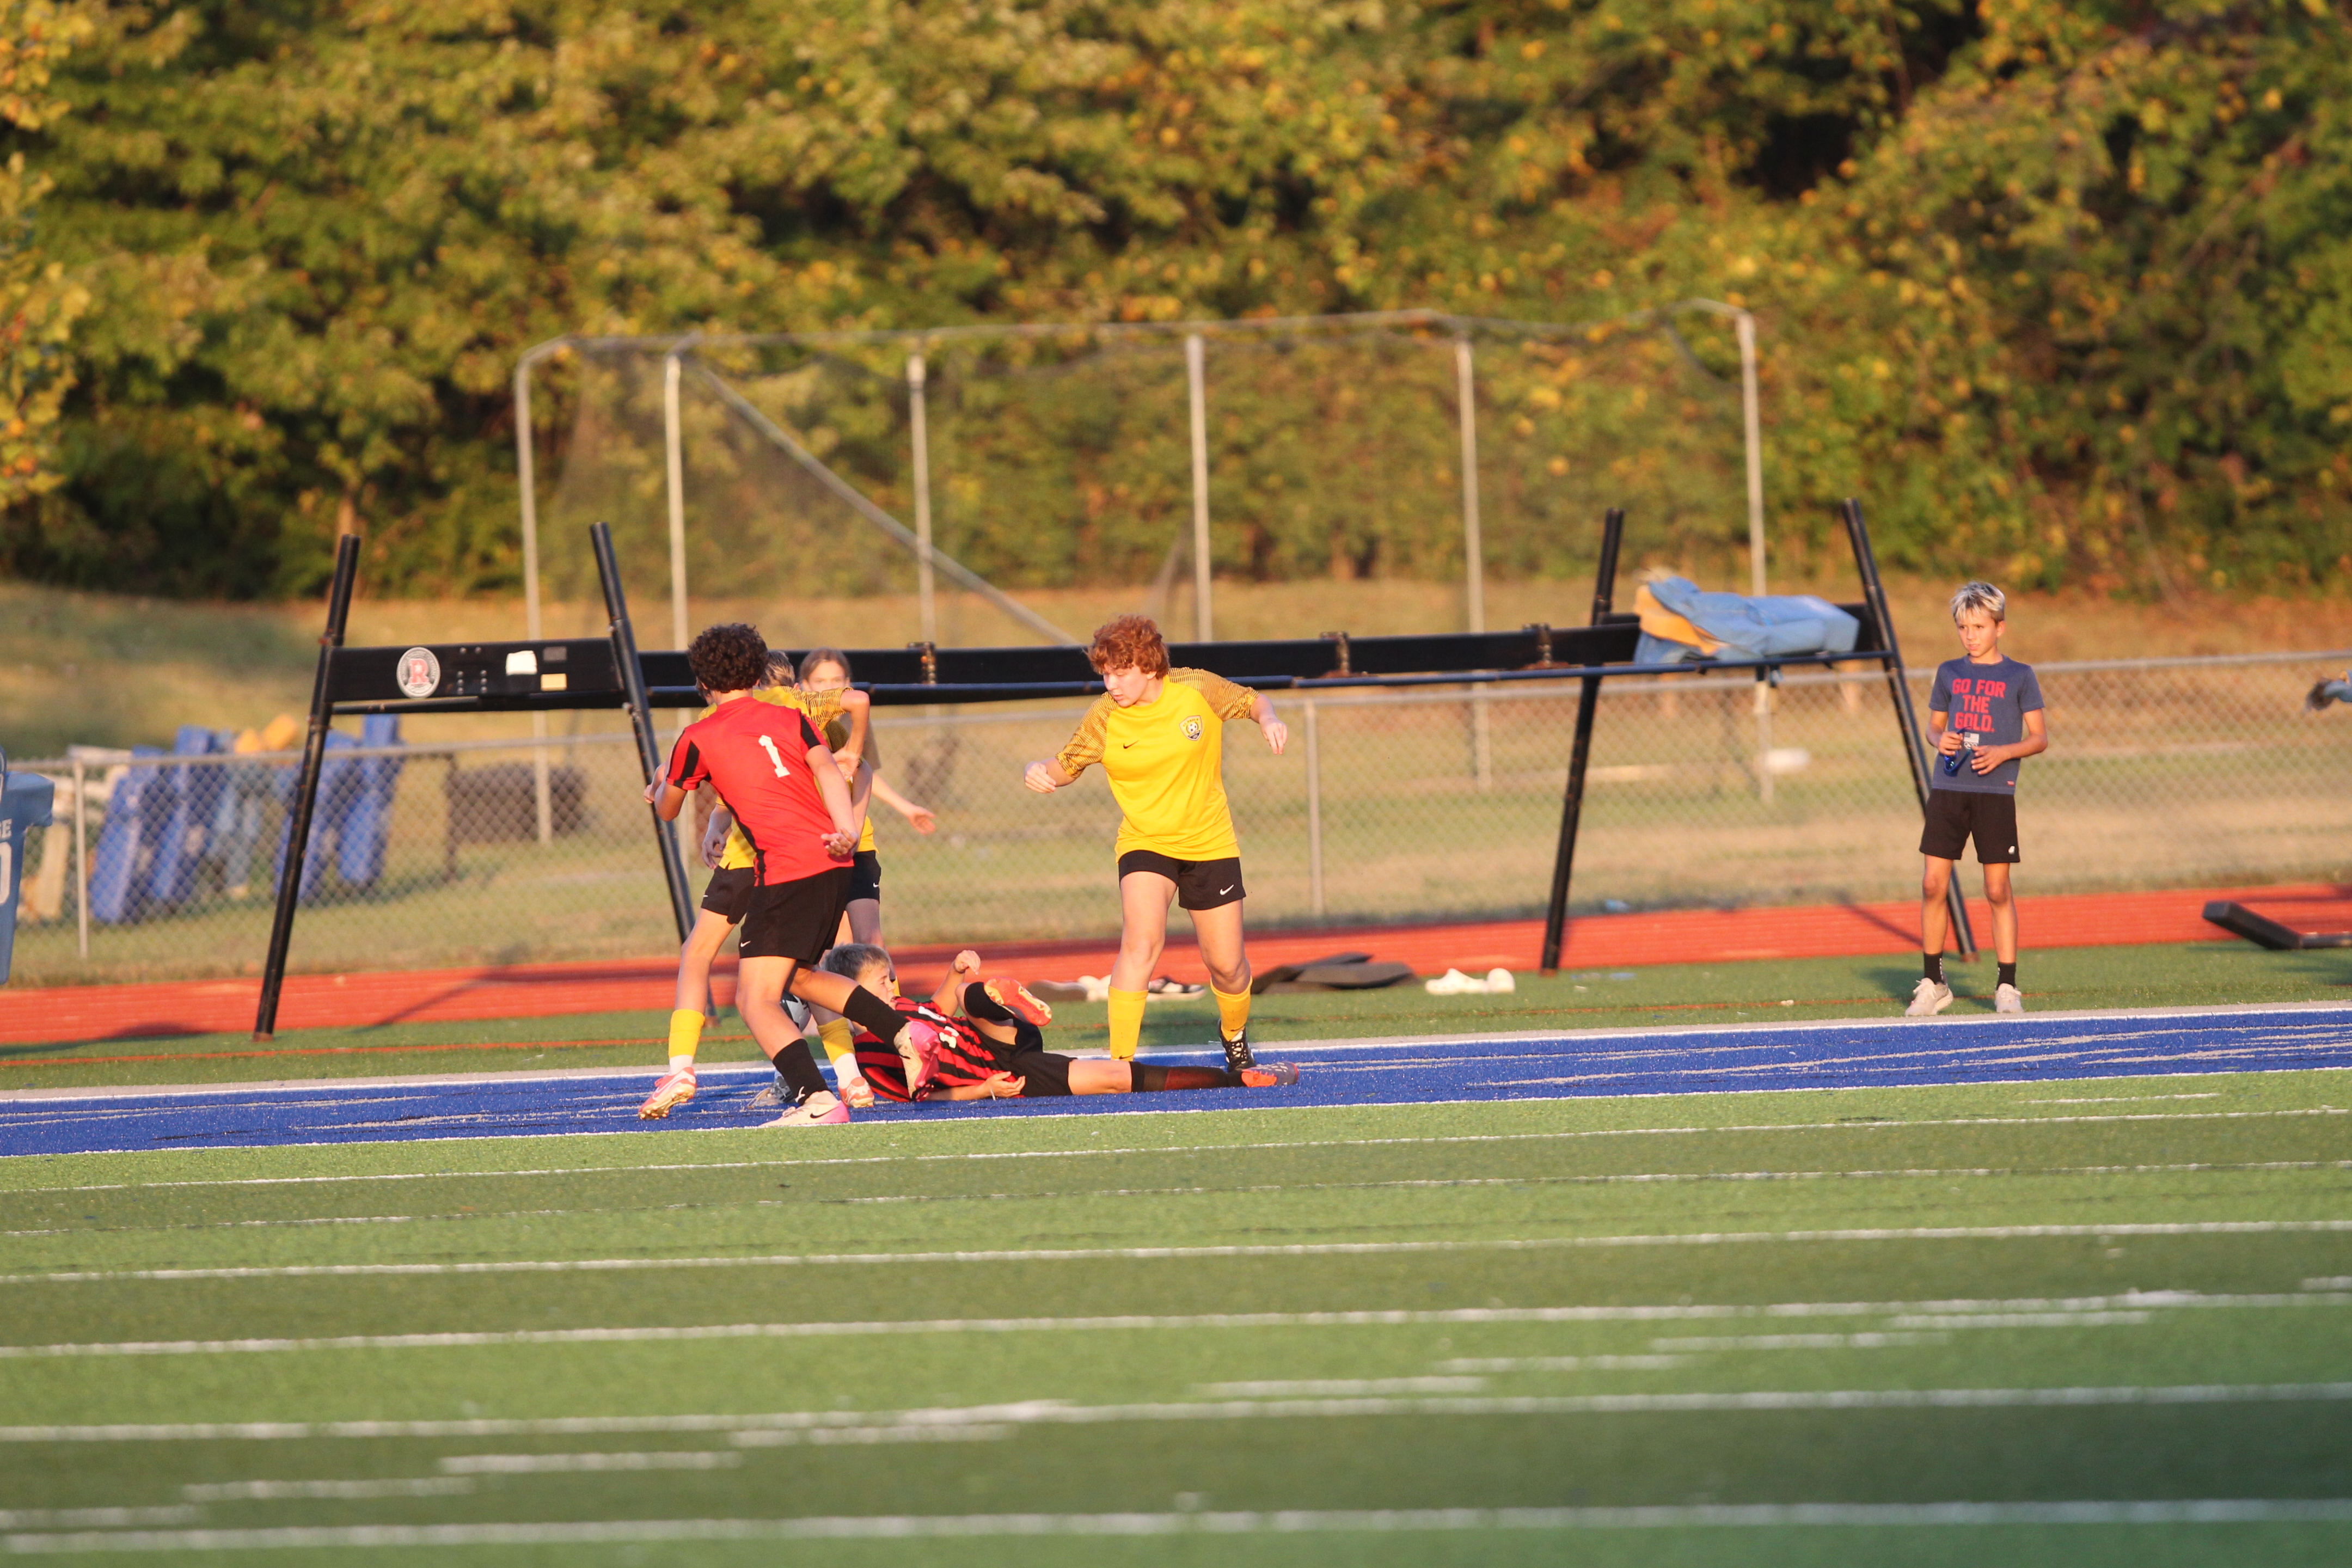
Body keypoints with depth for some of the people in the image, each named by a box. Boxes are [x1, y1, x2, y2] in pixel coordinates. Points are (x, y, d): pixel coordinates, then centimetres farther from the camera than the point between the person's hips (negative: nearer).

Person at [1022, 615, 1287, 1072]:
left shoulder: (1199, 690, -12)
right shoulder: (1104, 718, -13)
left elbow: (1253, 701, 6)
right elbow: (1065, 768, -1)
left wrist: (1268, 720, -16)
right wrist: (1038, 773, -23)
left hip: (1209, 842, 1)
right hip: (1144, 842, -1)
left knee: (1227, 965, 6)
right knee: (1141, 941, -27)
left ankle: (1234, 1031, 41)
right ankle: (1120, 1062, -26)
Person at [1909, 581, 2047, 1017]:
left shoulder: (2020, 676, 2)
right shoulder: (1949, 673, 11)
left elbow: (2040, 738, 2)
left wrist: (2003, 753, -15)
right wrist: (1940, 740, -3)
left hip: (1995, 790, -3)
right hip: (1948, 788, 3)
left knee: (1998, 890, -2)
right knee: (1933, 885, -2)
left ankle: (2007, 987, 5)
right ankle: (1932, 983, 8)